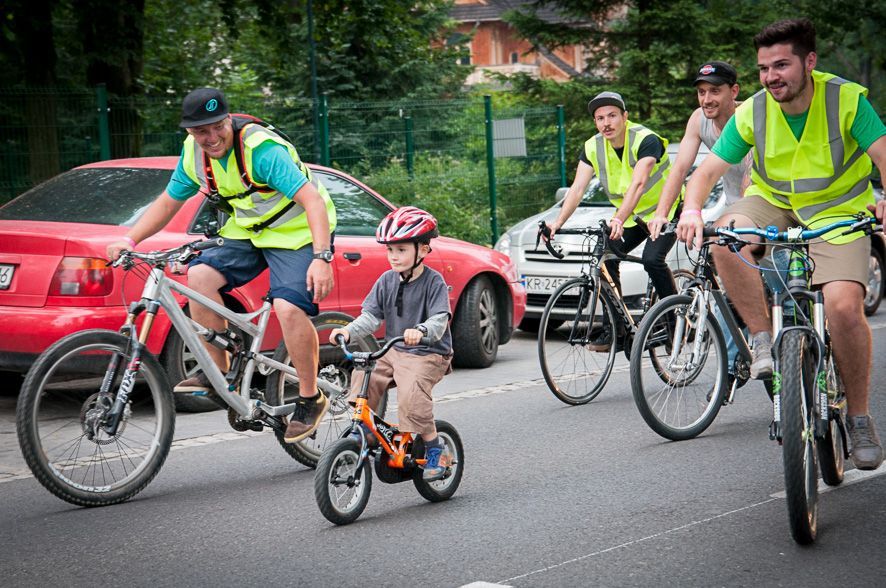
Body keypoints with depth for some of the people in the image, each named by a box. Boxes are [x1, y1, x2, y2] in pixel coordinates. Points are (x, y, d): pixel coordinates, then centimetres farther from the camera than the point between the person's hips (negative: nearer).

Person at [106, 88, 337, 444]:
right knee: (201, 275, -17)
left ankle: (310, 400, -8)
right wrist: (129, 240, -5)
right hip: (248, 231, 7)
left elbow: (312, 199, -33)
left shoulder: (262, 149, -28)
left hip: (297, 231, -7)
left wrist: (322, 258, -43)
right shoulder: (194, 154, -6)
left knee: (289, 307, -26)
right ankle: (218, 372, -4)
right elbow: (168, 202, 8)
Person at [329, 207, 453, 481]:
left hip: (428, 354, -6)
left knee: (411, 392, -29)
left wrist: (421, 330, -44)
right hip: (394, 352, 6)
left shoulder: (434, 281, -12)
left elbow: (440, 319, -23)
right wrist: (349, 330, -20)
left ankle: (434, 450, -12)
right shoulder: (387, 280, 4)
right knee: (362, 378, -15)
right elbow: (371, 315, 0)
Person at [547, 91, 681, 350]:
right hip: (632, 216, 6)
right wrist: (558, 223, -31)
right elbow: (578, 188, -16)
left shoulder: (645, 140, -26)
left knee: (652, 258, -28)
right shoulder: (593, 148, -8)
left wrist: (618, 220, -54)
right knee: (605, 258, -13)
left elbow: (638, 184, -40)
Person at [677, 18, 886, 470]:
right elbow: (707, 170, -12)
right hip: (774, 203, 2)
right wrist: (692, 209, -33)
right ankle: (765, 340, -15)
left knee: (844, 306, -24)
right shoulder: (751, 114, -12)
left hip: (838, 212, -2)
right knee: (725, 237, -31)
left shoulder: (847, 100, -18)